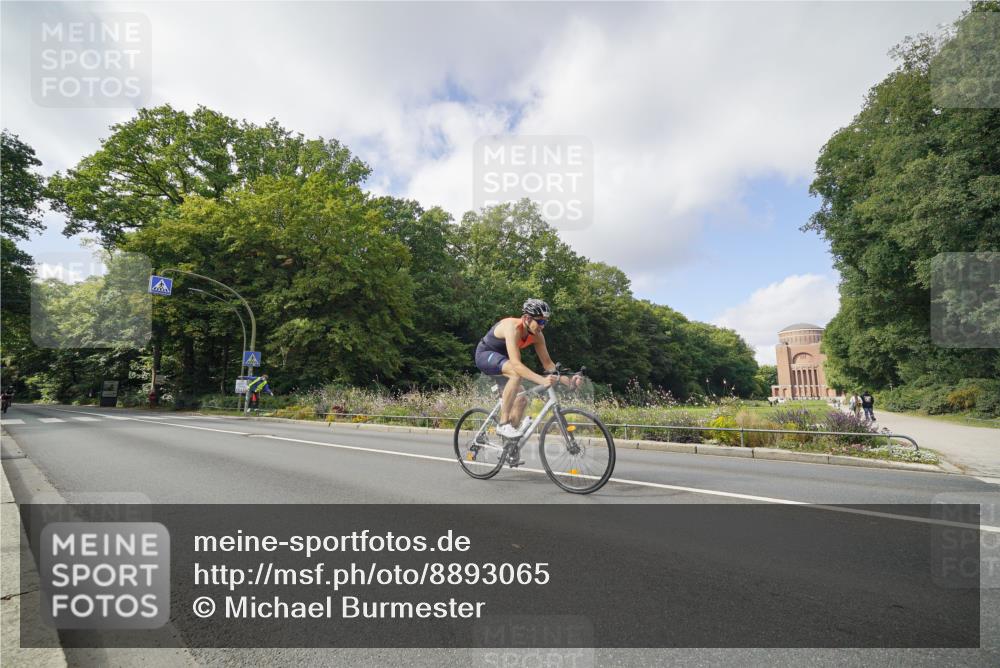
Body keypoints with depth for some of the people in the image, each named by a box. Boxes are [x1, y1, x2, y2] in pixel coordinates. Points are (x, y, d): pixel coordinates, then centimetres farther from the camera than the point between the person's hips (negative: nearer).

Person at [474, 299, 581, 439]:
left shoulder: (537, 335, -11)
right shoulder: (513, 327, -34)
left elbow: (547, 362, -7)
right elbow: (516, 363, -45)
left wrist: (568, 381, -22)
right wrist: (542, 380, -55)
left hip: (501, 359, 8)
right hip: (485, 354, -8)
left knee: (522, 400, -1)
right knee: (517, 373, -35)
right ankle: (503, 424, -28)